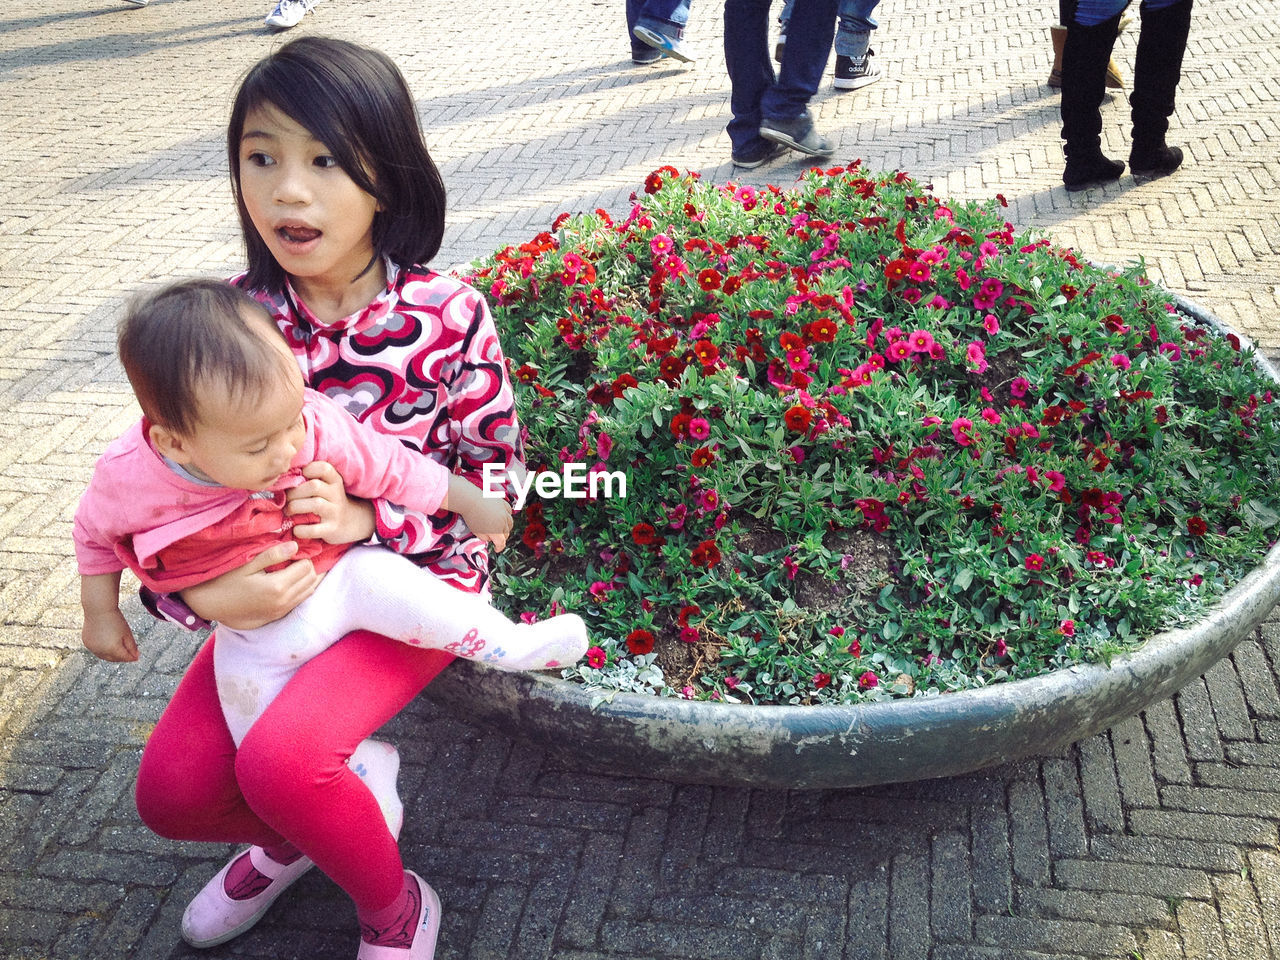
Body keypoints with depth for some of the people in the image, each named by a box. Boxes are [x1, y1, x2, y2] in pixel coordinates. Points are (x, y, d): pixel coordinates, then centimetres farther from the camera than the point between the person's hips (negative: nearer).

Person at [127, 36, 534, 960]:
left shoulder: (448, 315, -17)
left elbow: (493, 479, -9)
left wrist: (367, 517, -25)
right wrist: (203, 589, -22)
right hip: (280, 585, 5)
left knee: (280, 760, -26)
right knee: (172, 792, -4)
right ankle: (292, 835, 32)